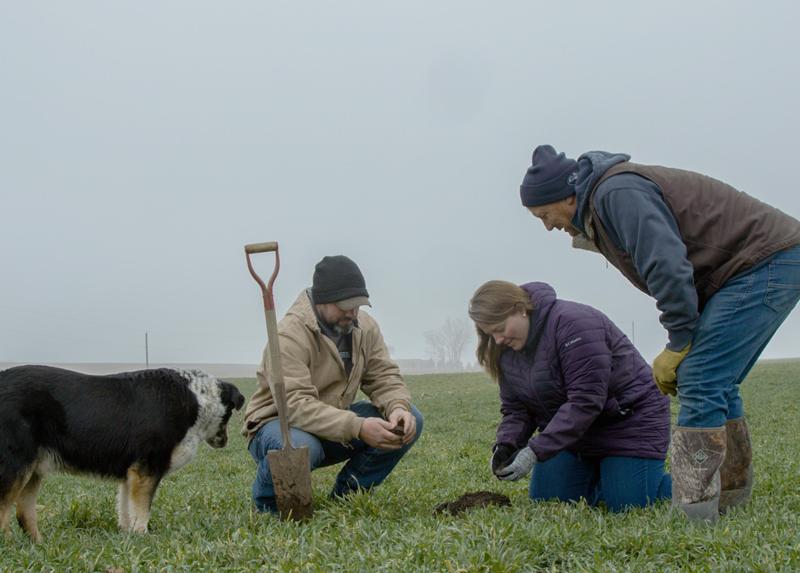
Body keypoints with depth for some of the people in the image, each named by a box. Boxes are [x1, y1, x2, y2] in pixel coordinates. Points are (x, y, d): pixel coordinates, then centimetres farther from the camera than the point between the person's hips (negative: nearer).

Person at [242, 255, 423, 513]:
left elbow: (385, 377, -2)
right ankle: (269, 502, -7)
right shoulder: (290, 334, -25)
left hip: (334, 424, 7)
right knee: (300, 447, -42)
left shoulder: (365, 326, -1)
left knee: (409, 420, -11)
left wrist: (398, 407, -27)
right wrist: (358, 428, -44)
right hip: (278, 423, -6)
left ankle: (346, 494, 4)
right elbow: (296, 405, -34)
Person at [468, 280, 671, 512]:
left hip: (629, 421, -7)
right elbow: (515, 409, 4)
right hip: (569, 429, 8)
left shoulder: (574, 323, -28)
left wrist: (535, 451, -34)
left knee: (625, 505, -14)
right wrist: (506, 444, -17)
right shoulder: (507, 350, -2)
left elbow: (585, 402, -32)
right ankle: (597, 475, 27)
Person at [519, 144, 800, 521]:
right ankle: (731, 499, 18)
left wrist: (679, 345, -16)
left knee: (700, 383, -15)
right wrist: (679, 347, 7)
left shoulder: (617, 192, -15)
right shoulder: (600, 209, 17)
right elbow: (664, 268, 18)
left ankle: (693, 512, -14)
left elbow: (667, 266, -25)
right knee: (716, 385, 12)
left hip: (767, 261, -11)